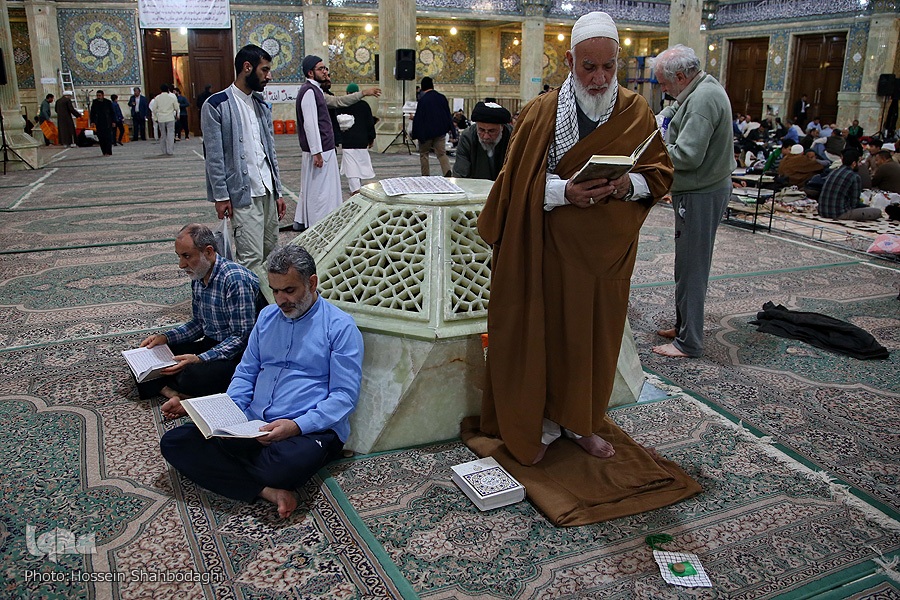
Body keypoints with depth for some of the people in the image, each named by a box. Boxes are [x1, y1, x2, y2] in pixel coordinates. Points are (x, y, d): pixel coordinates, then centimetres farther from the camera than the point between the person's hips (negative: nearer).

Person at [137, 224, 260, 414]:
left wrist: (199, 359, -26)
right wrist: (165, 337, 4)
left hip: (237, 355, -9)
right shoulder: (198, 277, 7)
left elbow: (242, 336, -22)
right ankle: (176, 395, -18)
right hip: (210, 345, 10)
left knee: (191, 376, -36)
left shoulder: (236, 280, -21)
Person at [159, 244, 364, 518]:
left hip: (310, 430, -6)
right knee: (173, 442, -12)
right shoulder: (267, 316, 17)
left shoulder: (340, 326, -3)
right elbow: (245, 373, 19)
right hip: (254, 424, 6)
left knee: (286, 464, -41)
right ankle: (267, 491, -20)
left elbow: (345, 395, -9)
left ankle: (228, 471, -6)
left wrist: (296, 426, -22)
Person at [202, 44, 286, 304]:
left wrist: (278, 192, 13)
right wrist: (221, 196, -11)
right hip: (242, 194, -7)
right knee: (252, 258, -9)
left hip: (267, 192, 7)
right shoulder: (217, 105, -5)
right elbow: (214, 156, -8)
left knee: (270, 253, 10)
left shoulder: (262, 106, 15)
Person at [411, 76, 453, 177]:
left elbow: (418, 118, -12)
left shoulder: (422, 100, -15)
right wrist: (449, 128, 21)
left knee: (424, 154, 12)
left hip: (426, 132, -4)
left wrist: (414, 134, -3)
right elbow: (448, 114, 9)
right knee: (442, 154, 4)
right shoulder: (442, 97, 1)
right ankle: (448, 173, -18)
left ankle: (426, 176, 14)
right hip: (440, 131, 4)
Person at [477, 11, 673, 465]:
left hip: (610, 249, 3)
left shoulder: (637, 111, 3)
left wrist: (629, 184, -16)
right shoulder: (541, 111, -5)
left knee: (597, 335, 11)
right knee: (547, 331, 4)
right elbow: (519, 183, -6)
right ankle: (541, 424, 21)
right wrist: (564, 191, -23)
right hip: (555, 247, -3)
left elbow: (661, 172, 6)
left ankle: (582, 422, 30)